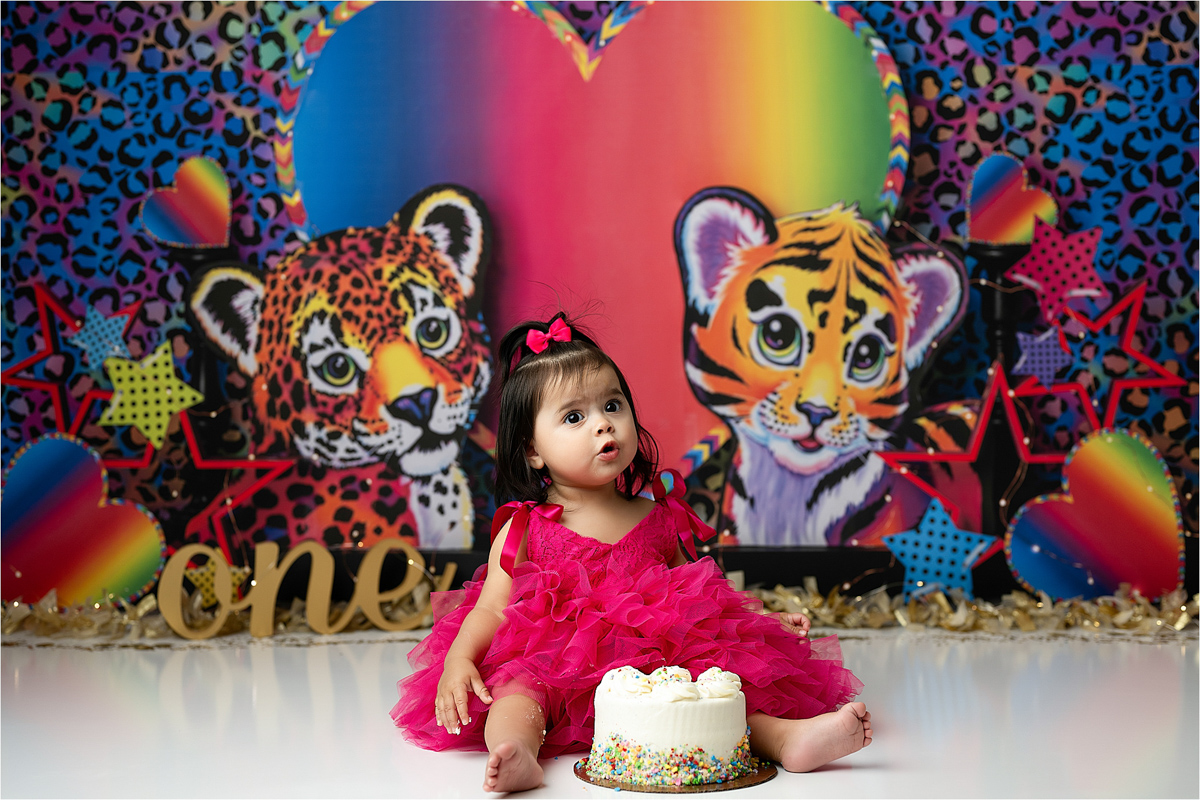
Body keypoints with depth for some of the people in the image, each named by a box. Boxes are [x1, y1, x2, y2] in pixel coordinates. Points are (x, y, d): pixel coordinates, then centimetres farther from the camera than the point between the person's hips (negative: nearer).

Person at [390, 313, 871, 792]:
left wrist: (763, 621, 13)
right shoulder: (523, 528, 4)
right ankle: (517, 757, -57)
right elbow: (491, 610, 0)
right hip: (552, 672, -2)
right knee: (516, 697, -31)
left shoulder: (656, 517, 14)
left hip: (658, 664, 3)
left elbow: (690, 595, 24)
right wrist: (458, 661, -19)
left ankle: (789, 738, -41)